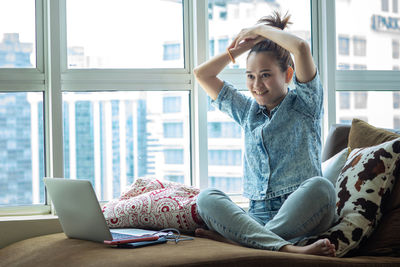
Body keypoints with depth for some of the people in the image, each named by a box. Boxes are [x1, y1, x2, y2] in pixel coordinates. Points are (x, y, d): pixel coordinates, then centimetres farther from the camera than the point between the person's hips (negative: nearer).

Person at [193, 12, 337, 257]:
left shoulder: (303, 105, 6)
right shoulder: (248, 111, 21)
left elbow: (301, 48, -11)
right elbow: (202, 74, 22)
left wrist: (261, 29, 5)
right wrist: (244, 46, 16)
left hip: (300, 215, -3)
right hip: (257, 216, 4)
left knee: (320, 186, -36)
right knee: (206, 197, -24)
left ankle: (235, 237, -36)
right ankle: (287, 248, -44)